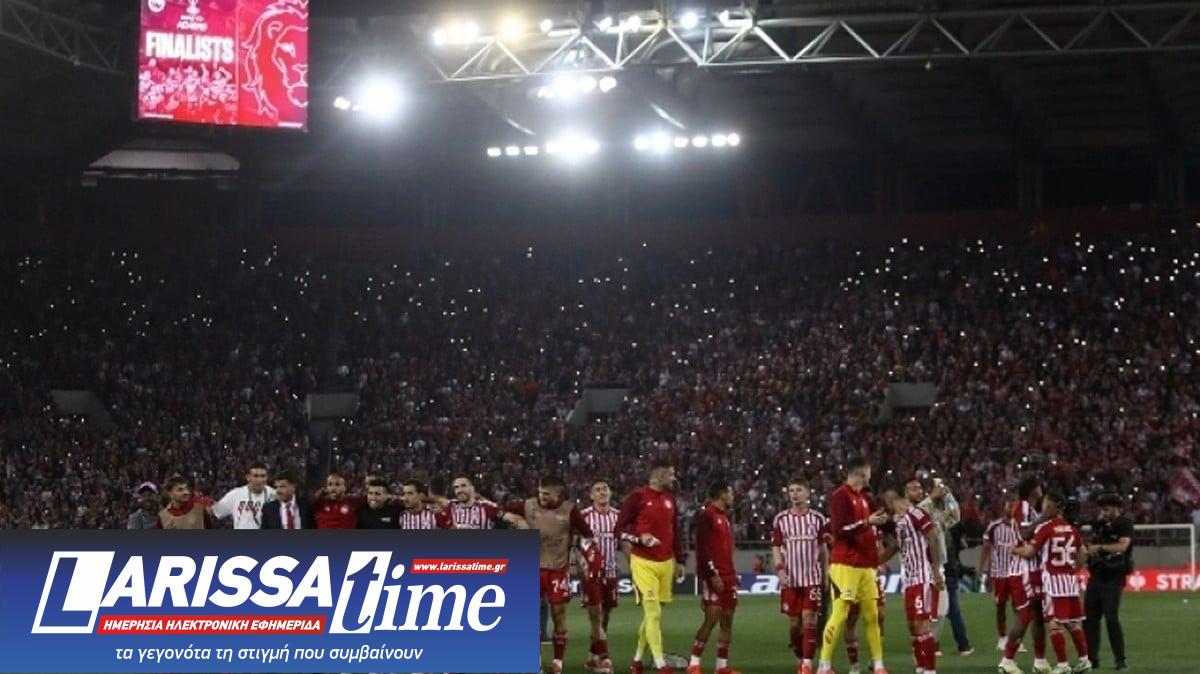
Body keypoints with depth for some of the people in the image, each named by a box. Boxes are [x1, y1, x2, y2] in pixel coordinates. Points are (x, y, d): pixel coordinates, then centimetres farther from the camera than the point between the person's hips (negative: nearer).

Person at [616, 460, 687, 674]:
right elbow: (620, 528, -6)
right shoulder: (637, 497, -8)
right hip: (644, 562, -7)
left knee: (653, 612, 10)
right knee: (653, 612, -11)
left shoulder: (670, 499, 12)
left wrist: (680, 561, 16)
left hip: (666, 562, 7)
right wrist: (639, 538, -23)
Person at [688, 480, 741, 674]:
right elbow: (703, 549, -17)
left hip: (727, 576, 9)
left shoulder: (724, 517, 19)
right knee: (712, 618, -12)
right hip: (713, 576, -9)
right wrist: (713, 575, -20)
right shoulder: (706, 515, -10)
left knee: (727, 620, 7)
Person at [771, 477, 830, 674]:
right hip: (790, 579, 1)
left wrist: (826, 574, 6)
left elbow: (823, 549, 8)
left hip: (812, 578, -1)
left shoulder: (818, 519, 3)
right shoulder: (781, 520, 4)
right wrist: (780, 569, -11)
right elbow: (776, 548, 4)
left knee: (809, 619, -10)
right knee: (794, 623, 6)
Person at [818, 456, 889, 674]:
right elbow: (839, 530, -18)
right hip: (846, 564, -9)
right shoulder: (840, 496, -9)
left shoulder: (863, 498, 18)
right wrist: (867, 522, -22)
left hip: (865, 565, 9)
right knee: (840, 614, -9)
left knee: (872, 615, 7)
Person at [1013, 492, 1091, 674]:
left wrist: (1015, 550, 9)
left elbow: (1029, 552, -9)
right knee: (1073, 623, 16)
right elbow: (1083, 553, 12)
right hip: (1070, 580, 6)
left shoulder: (1046, 527, -9)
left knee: (1054, 624, -3)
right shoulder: (1071, 528, 9)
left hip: (1053, 580, -6)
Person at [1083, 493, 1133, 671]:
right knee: (1089, 616, 5)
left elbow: (1122, 546, -21)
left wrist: (1100, 547, -26)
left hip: (1113, 577, -7)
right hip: (1097, 575, 7)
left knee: (1111, 617, -11)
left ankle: (1121, 660, -4)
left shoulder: (1125, 524, -6)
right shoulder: (1100, 524, 13)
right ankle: (1092, 657, 12)